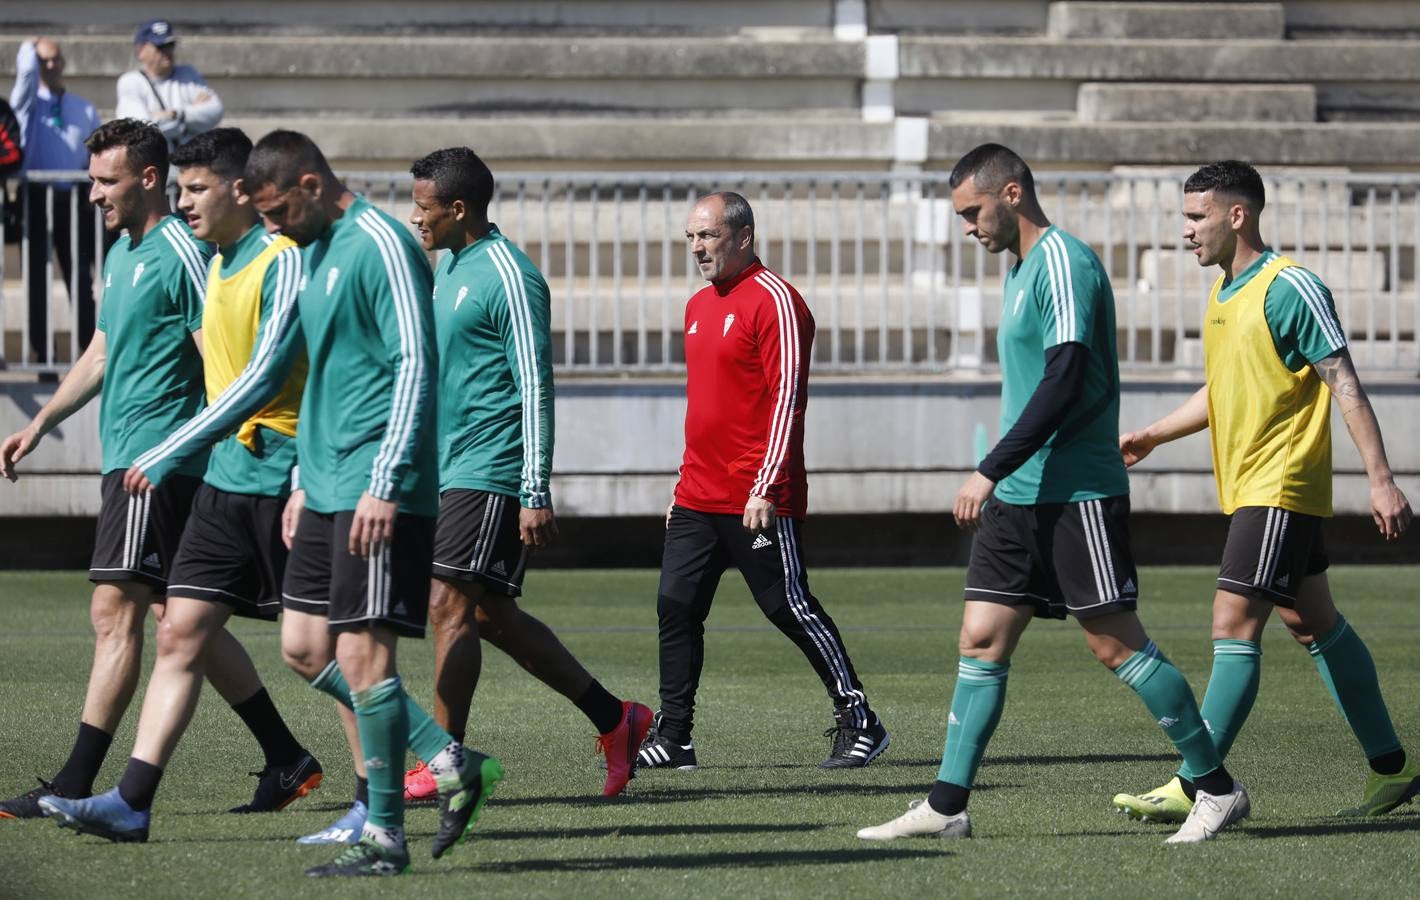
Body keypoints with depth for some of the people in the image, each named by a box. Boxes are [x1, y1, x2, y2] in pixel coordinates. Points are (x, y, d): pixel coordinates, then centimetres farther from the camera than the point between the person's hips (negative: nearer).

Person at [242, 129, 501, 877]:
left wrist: (384, 484, -22)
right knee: (305, 646, 8)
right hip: (326, 489, 10)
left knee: (362, 651, -9)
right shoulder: (314, 253, 16)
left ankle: (385, 837, -2)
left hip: (377, 491, -10)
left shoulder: (380, 247, -13)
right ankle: (451, 764, 13)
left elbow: (415, 366, -19)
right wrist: (304, 479, 23)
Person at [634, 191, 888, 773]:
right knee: (675, 608, 2)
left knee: (789, 607, -4)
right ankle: (672, 737, 5)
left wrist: (764, 489, -20)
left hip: (757, 501, -8)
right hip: (698, 497, 8)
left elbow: (786, 399, -15)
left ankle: (858, 721, 7)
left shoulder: (774, 301, -10)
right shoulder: (699, 306, 17)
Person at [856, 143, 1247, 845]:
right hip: (1018, 497, 9)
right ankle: (945, 807, 5)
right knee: (981, 641, 4)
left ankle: (1218, 789, 3)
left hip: (1077, 492, -9)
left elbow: (1063, 382, -22)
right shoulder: (1023, 269, 16)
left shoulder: (1064, 263, -14)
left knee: (1116, 642, -5)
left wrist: (990, 471, -22)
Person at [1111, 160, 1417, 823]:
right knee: (1313, 623, 13)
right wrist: (1152, 436, 18)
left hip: (1280, 488, -10)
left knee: (1234, 624, -13)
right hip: (1245, 488, 10)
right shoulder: (1223, 292, 13)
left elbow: (1345, 386, -17)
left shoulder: (1290, 288, -15)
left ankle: (1195, 787, -14)